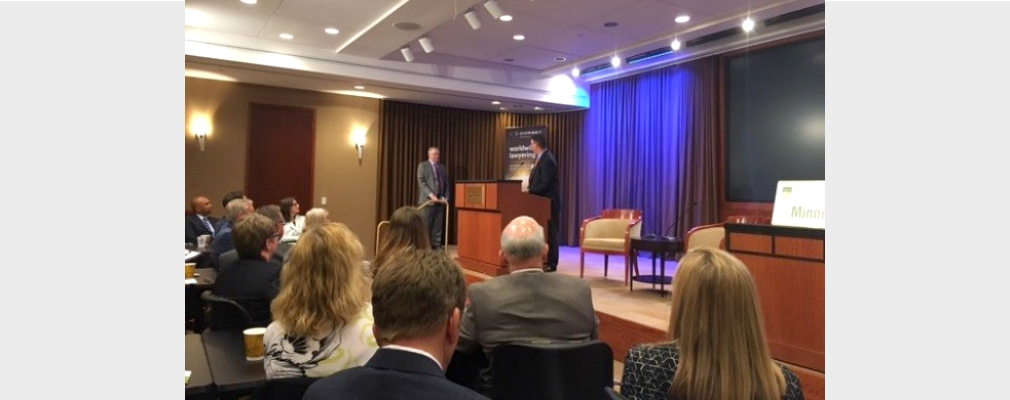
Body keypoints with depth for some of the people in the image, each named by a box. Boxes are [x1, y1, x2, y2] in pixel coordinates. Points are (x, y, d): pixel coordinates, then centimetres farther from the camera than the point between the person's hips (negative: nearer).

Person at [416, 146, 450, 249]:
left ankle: (436, 245, 6)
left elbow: (446, 183, 16)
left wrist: (445, 197, 1)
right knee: (426, 225, -6)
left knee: (438, 225, 2)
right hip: (427, 199, -4)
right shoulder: (422, 165, 3)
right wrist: (431, 194, -17)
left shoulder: (442, 167, 18)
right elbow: (421, 182, -6)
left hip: (440, 200, 4)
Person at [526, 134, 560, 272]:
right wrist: (530, 190, 3)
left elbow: (545, 184, -23)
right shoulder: (540, 158, 13)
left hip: (548, 202, -9)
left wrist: (530, 192, -16)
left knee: (550, 232, -2)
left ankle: (551, 263, 4)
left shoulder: (548, 160, -19)